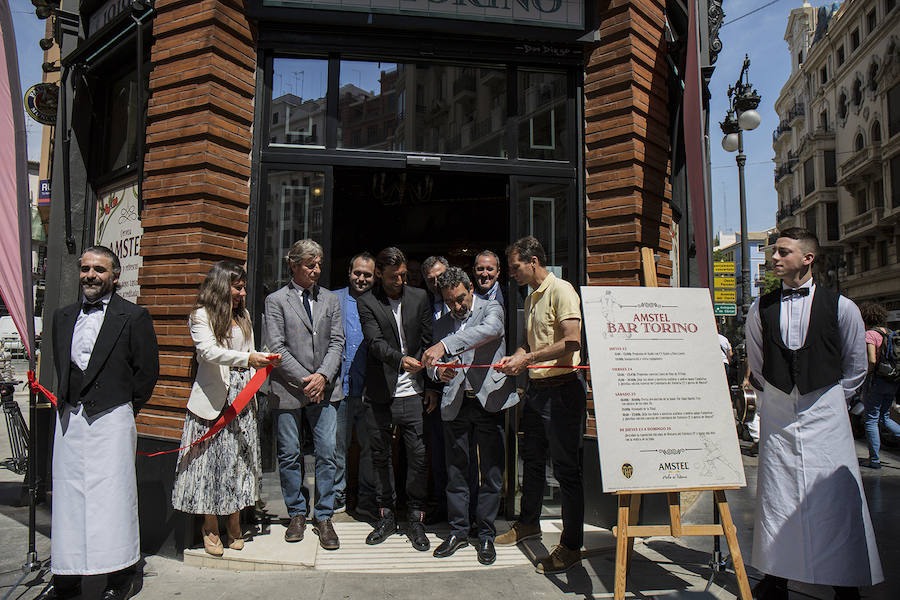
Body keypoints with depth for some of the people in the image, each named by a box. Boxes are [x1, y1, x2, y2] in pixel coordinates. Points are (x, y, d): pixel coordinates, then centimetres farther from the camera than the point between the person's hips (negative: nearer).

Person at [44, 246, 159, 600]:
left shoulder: (134, 317, -4)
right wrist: (67, 404, 12)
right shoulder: (63, 317, 13)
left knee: (111, 494, -1)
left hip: (111, 418, -5)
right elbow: (61, 367, 21)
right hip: (69, 420, 5)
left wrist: (125, 408, 0)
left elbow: (147, 371, -3)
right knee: (68, 494, 10)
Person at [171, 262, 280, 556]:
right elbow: (209, 351, -20)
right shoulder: (201, 316, -4)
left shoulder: (243, 316, 16)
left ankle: (234, 525, 19)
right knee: (211, 460, 0)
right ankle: (210, 528, 14)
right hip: (213, 398, -5)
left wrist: (265, 358, 3)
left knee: (239, 460, 7)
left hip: (241, 397, 5)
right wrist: (248, 358, -31)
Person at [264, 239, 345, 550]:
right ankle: (297, 514, 24)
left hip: (324, 388, 2)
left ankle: (324, 517, 13)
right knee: (289, 455, 7)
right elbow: (277, 347, -6)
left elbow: (337, 341, 6)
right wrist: (304, 379, -11)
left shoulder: (331, 299, 11)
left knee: (327, 453, 1)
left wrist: (323, 376, -9)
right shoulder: (276, 300, 1)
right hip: (288, 389, -2)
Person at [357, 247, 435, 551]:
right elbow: (375, 342, -13)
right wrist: (401, 359, -30)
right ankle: (386, 516, 27)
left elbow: (428, 342, 7)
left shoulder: (419, 298, 7)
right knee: (380, 455, 10)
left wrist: (433, 385, 0)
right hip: (380, 393, 0)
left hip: (412, 392, 1)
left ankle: (416, 520, 16)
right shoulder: (366, 302, 0)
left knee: (418, 455, 0)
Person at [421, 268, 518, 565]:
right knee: (456, 471, 9)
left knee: (491, 472, 5)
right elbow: (433, 364, 14)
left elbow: (490, 330, -24)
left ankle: (486, 534, 20)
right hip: (455, 404, 4)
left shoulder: (491, 308, -1)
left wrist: (445, 345, -33)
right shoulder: (442, 324, 13)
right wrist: (438, 371, -12)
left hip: (490, 399, -3)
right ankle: (458, 531, 26)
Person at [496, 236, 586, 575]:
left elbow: (571, 343, -21)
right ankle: (529, 522, 37)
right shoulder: (531, 299, 16)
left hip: (562, 389, -9)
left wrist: (527, 358, -17)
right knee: (532, 460, 19)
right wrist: (516, 358, 3)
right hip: (536, 388, 9)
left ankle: (571, 545, 11)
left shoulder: (561, 291, -12)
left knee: (566, 469, -1)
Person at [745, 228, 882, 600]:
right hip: (777, 417, 2)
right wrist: (774, 397, 13)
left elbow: (855, 368, 9)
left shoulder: (841, 308, -3)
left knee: (836, 499, 0)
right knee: (775, 499, 4)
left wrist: (827, 400, 10)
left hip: (825, 416, -1)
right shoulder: (760, 310, 2)